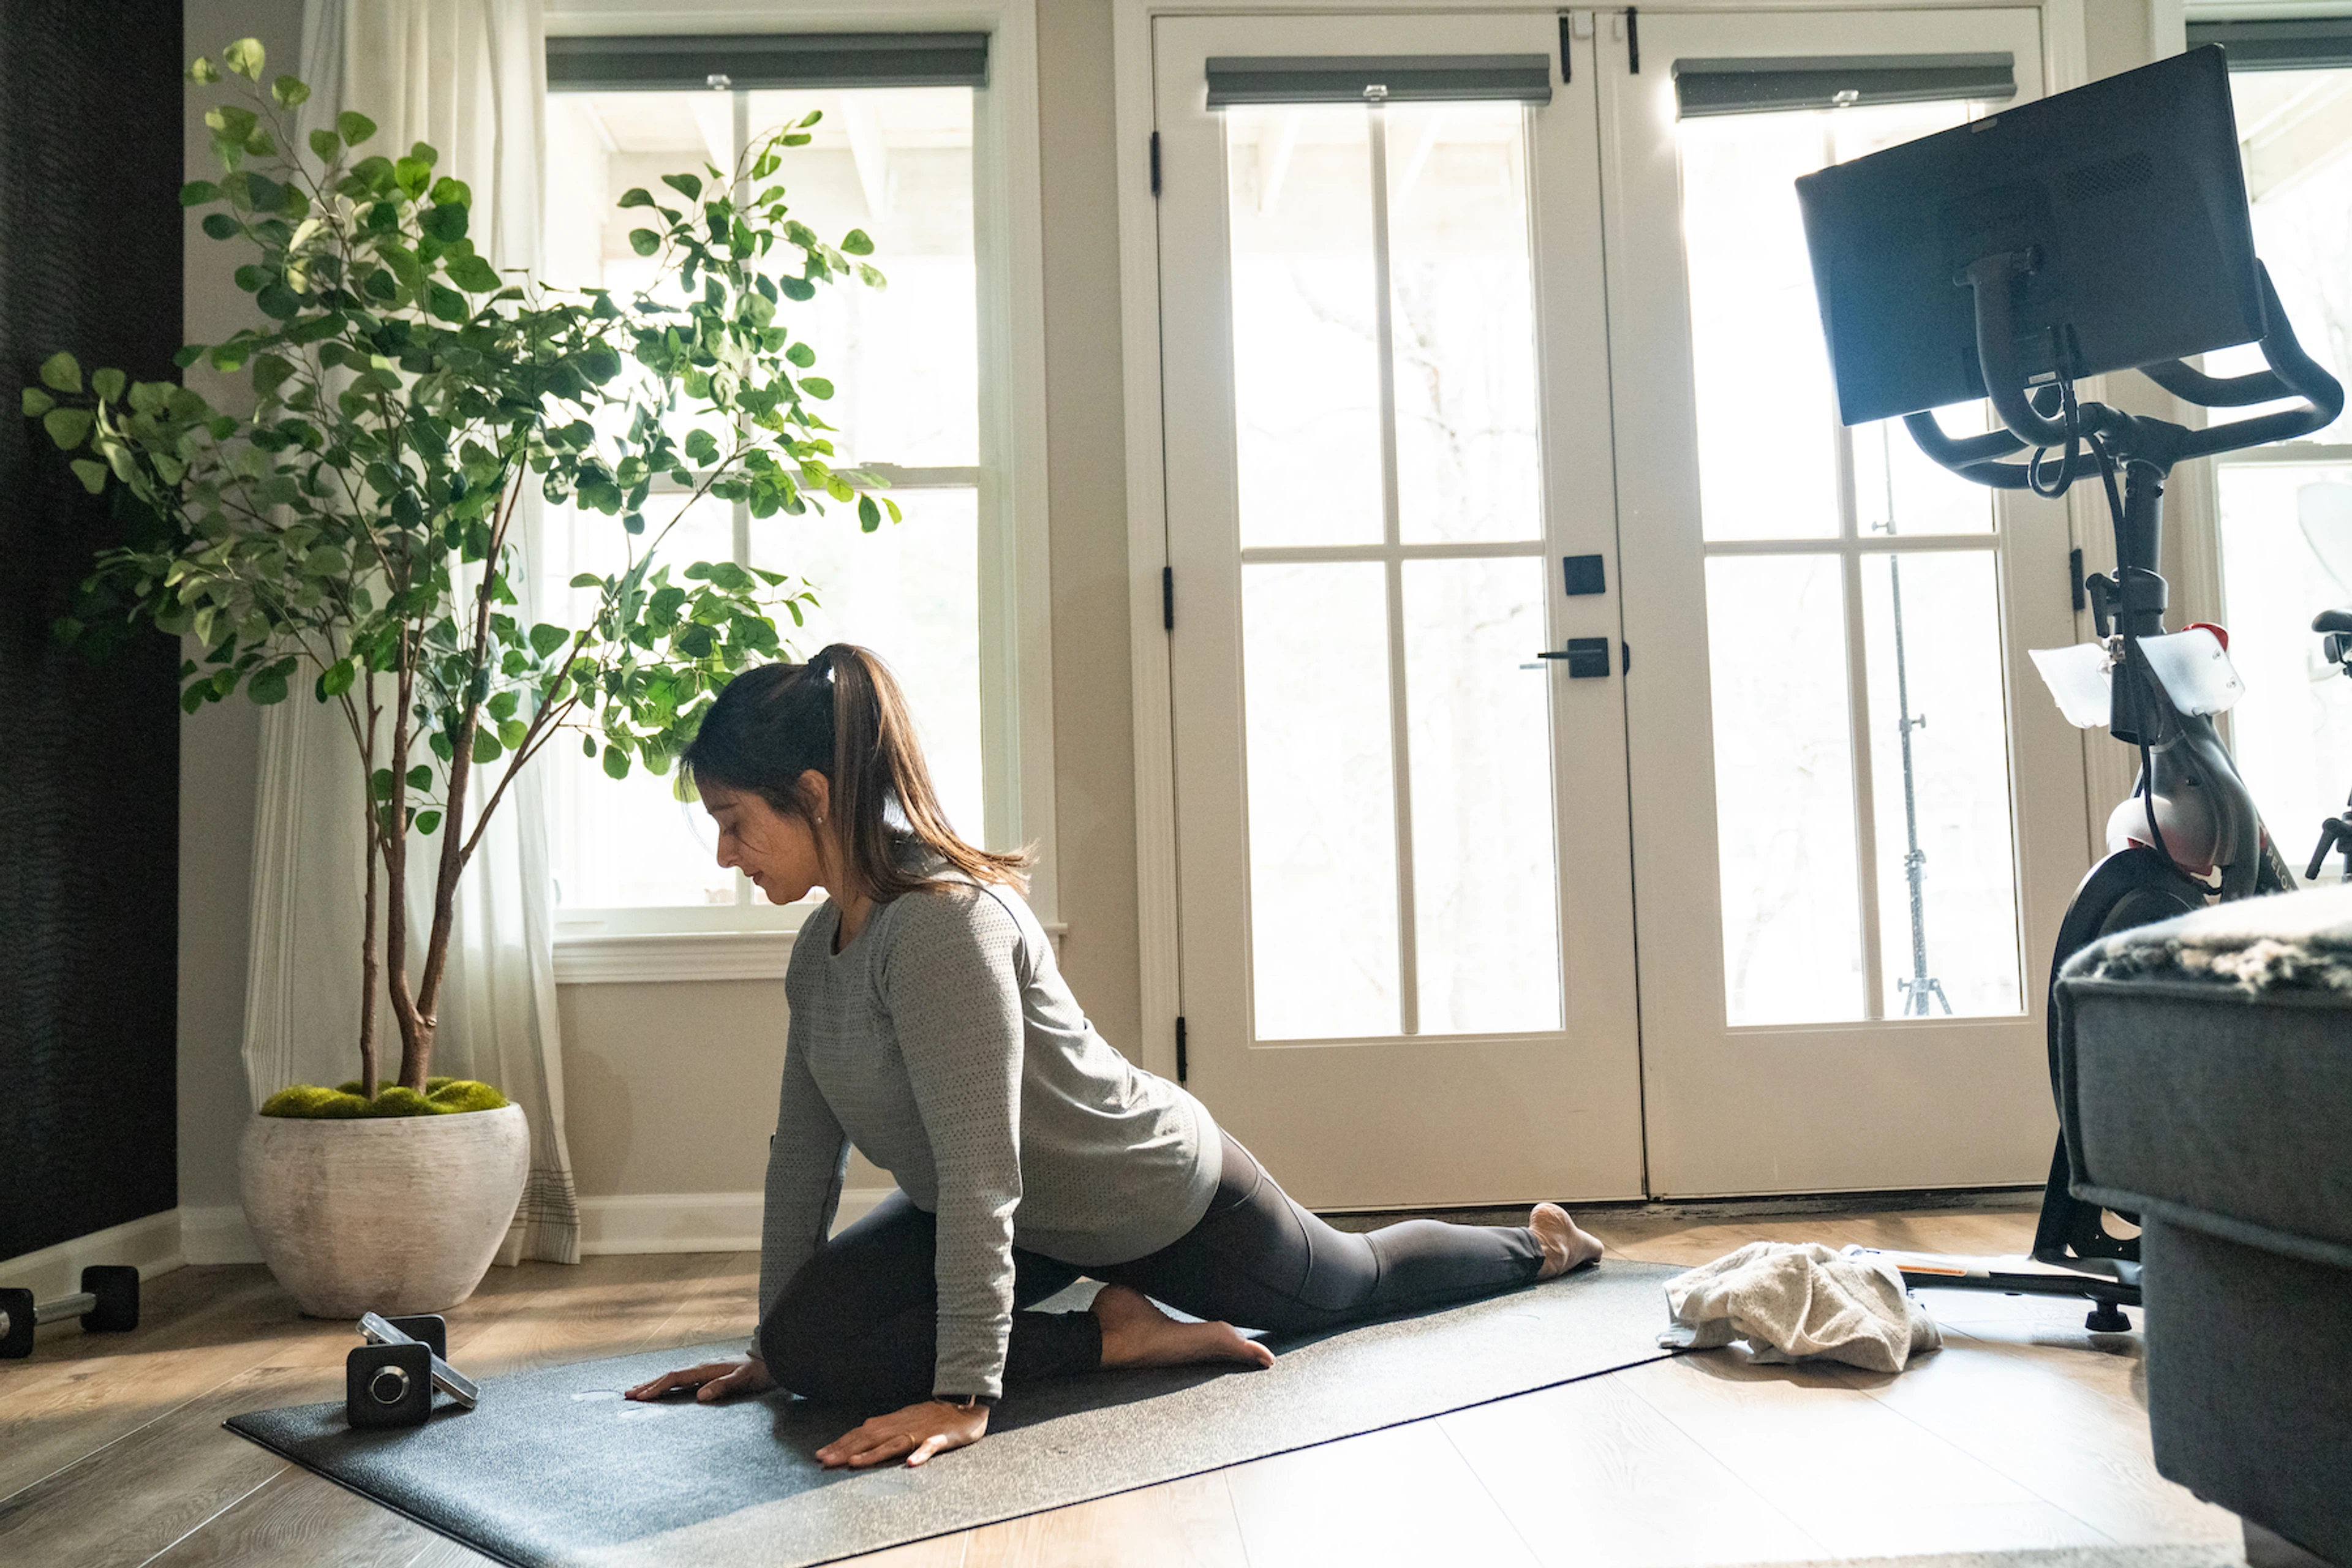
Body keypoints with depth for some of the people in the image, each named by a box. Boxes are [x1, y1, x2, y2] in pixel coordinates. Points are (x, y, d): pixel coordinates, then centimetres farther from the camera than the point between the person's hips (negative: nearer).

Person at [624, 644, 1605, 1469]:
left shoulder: (943, 918, -36)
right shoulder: (819, 949, -7)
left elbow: (980, 1172, -38)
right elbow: (803, 1153, -1)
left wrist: (963, 1394, -36)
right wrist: (773, 1349, 2)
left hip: (1162, 1199, -8)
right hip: (1034, 1222, 8)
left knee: (1361, 1283, 14)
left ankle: (1538, 1243, 41)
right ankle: (1119, 1336, 16)